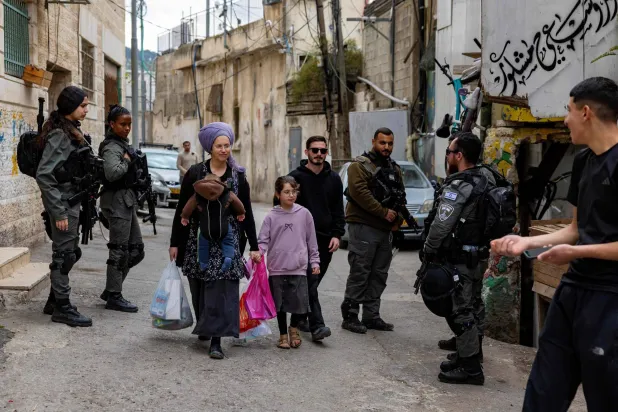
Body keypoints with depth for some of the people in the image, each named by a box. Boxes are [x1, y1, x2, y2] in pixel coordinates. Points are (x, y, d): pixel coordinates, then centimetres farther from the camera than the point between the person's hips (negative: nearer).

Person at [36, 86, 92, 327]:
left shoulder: (71, 131, 12)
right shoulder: (59, 135, -17)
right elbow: (43, 175, -22)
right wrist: (58, 211, -21)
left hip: (72, 200, 9)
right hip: (63, 201, -9)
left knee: (70, 252, 16)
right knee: (64, 254, -1)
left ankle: (54, 301, 28)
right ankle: (62, 307, 10)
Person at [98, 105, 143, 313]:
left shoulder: (123, 144, 17)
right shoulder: (112, 148, -13)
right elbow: (112, 173, -30)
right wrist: (127, 161, -16)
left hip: (127, 201, 10)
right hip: (117, 200, -10)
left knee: (136, 250, 12)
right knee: (120, 251, -4)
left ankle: (110, 290, 20)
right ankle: (114, 297, 5)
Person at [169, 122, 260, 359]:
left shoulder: (238, 177, 4)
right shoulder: (195, 173, 0)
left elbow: (247, 213, 7)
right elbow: (182, 210, 2)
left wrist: (254, 246, 5)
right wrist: (174, 243, 1)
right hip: (199, 239, 0)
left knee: (222, 289, -8)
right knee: (200, 287, 9)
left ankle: (216, 340, -7)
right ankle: (204, 326, 33)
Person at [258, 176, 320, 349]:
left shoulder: (304, 214, 2)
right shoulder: (271, 217, 0)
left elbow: (312, 240, 8)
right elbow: (263, 240, 1)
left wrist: (315, 261, 8)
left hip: (299, 269, 0)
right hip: (277, 269, 0)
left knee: (299, 303, -2)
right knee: (280, 305, 8)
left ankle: (294, 328, 26)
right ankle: (283, 335, 26)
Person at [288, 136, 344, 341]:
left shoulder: (334, 178, 12)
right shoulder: (296, 177, 0)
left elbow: (338, 210, 13)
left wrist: (337, 235, 2)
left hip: (326, 240, 4)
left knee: (312, 283, 11)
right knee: (310, 283, -13)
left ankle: (300, 317, 27)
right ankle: (316, 326, -16)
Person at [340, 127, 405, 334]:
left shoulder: (395, 169, 18)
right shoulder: (360, 165, -6)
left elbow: (401, 196, 20)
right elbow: (359, 192, -19)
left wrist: (397, 220, 3)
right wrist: (384, 212, -19)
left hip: (386, 229, 7)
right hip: (363, 226, -7)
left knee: (379, 275, 10)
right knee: (359, 274, -6)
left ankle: (371, 315, 18)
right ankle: (350, 317, 0)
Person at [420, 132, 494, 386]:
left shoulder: (457, 188, -22)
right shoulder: (486, 177, 4)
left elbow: (440, 226, -21)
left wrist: (427, 252, -7)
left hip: (458, 260, -9)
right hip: (479, 255, 9)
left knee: (460, 311, -4)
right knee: (473, 306, 19)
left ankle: (470, 367, 0)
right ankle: (471, 354, 33)